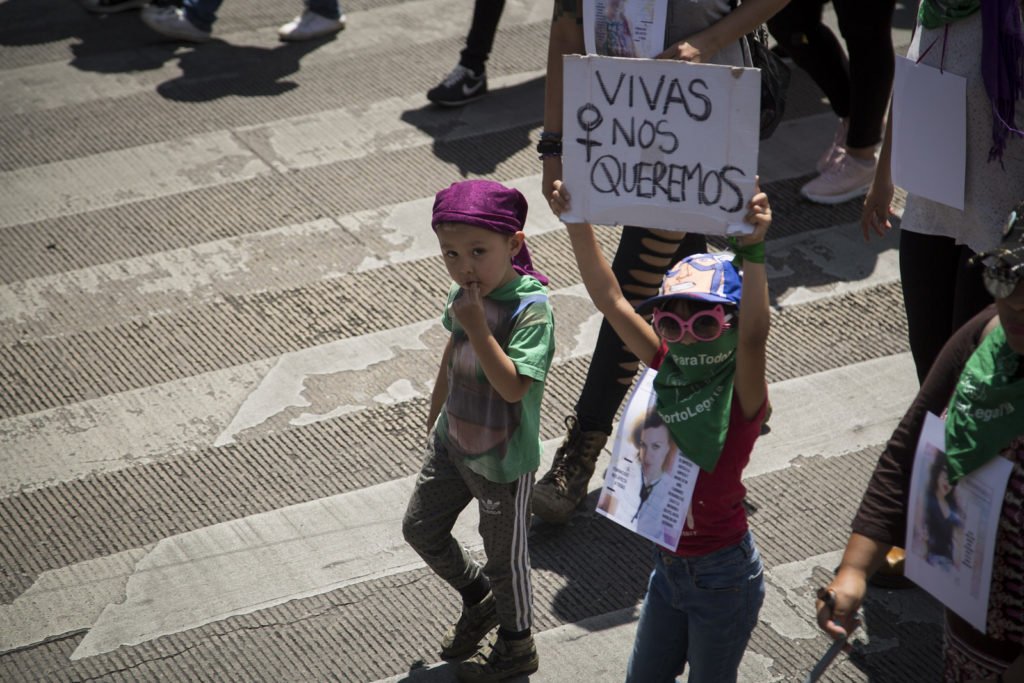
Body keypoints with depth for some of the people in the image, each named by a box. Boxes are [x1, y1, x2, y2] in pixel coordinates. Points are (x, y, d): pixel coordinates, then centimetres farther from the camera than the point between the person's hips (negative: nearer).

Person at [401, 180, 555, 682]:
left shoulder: (531, 307, -28)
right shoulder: (464, 292, -6)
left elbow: (513, 387, -35)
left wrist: (476, 326, -38)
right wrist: (435, 416, 23)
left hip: (502, 461, -7)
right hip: (453, 443, 7)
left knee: (505, 554, 12)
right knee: (420, 528, 20)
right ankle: (478, 599, 45)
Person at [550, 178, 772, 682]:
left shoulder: (741, 393, -22)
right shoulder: (668, 369, -6)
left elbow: (754, 337, -42)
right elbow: (611, 301, -8)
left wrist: (753, 253, -55)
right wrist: (579, 225, -17)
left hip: (722, 574, -6)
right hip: (669, 565, 6)